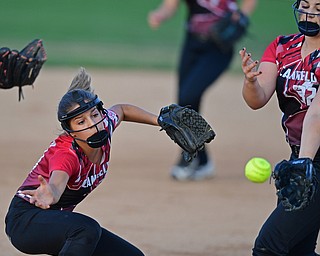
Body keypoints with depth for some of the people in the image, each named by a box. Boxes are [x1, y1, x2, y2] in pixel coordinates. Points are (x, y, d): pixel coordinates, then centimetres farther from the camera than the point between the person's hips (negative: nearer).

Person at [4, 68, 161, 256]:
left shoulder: (104, 126, -8)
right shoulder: (65, 153, -30)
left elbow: (122, 110, 16)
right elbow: (56, 183, -52)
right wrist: (49, 195, -74)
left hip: (58, 220, 9)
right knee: (87, 229, -37)